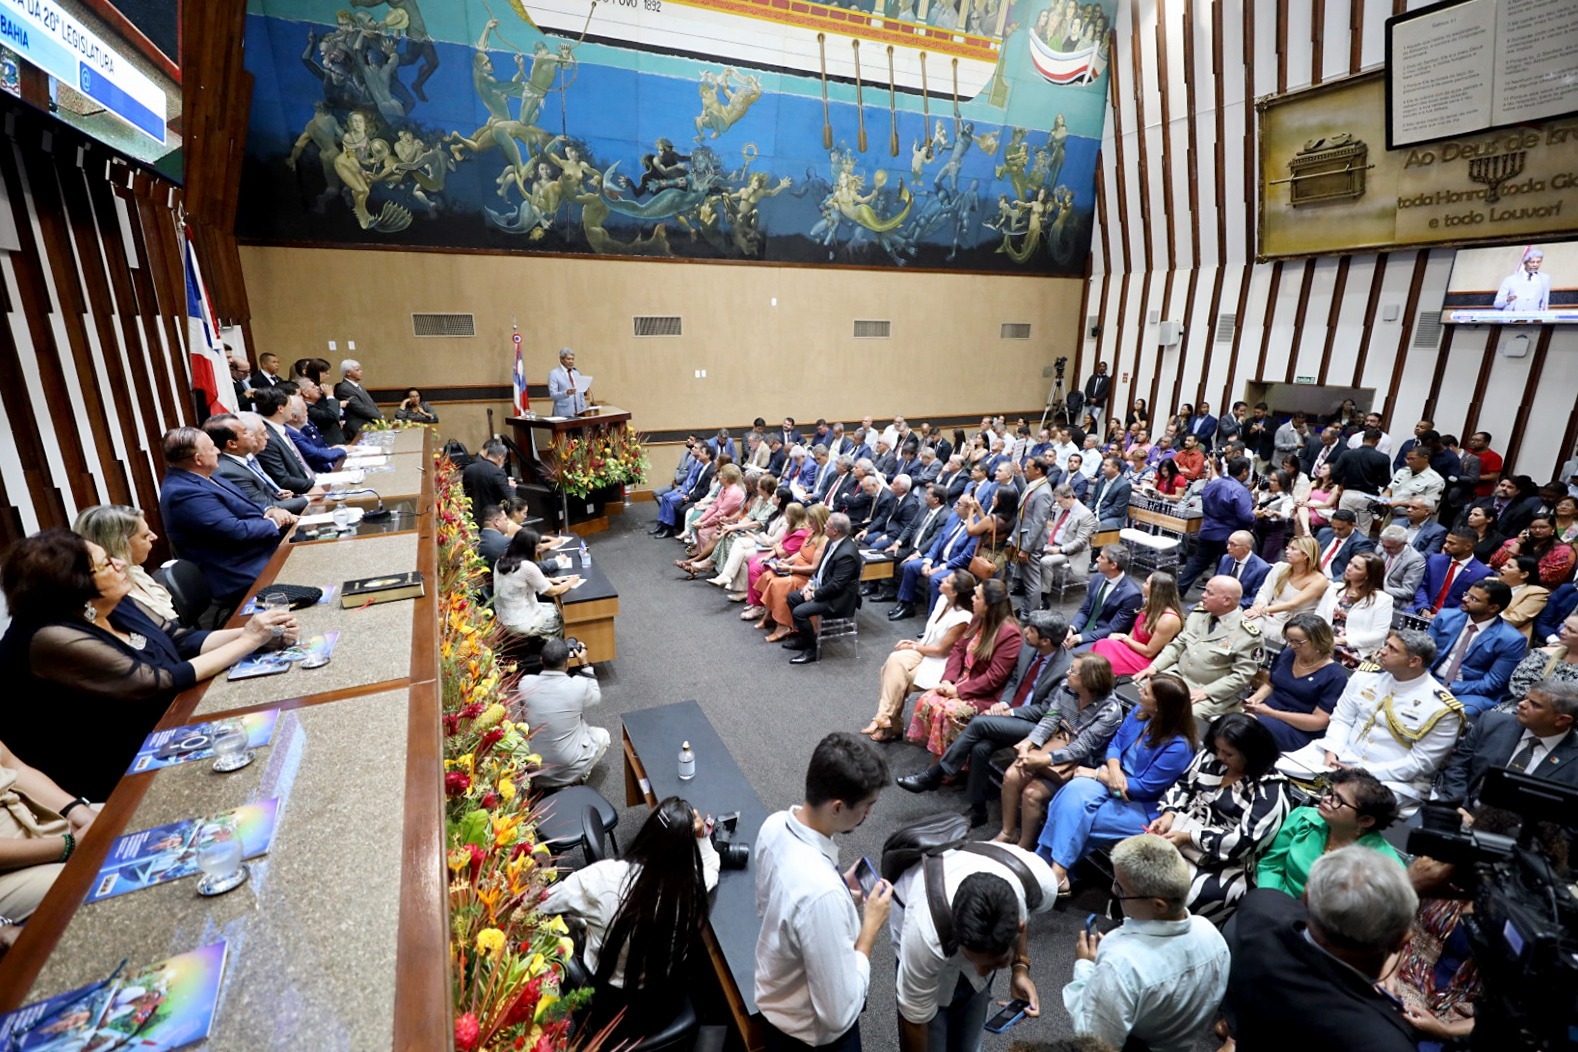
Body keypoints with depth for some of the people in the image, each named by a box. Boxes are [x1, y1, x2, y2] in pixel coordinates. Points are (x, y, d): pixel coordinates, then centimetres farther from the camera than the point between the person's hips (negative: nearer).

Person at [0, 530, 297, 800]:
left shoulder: (114, 605, -3)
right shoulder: (53, 640, -26)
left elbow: (184, 641, 2)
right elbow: (163, 684, -25)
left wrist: (249, 631, -15)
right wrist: (247, 641, -22)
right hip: (128, 772, -7)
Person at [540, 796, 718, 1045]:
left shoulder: (605, 876, -29)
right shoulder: (693, 886, -23)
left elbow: (541, 903, -11)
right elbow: (711, 867, 4)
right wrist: (701, 834, -7)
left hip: (601, 1007, -1)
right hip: (658, 1008, 2)